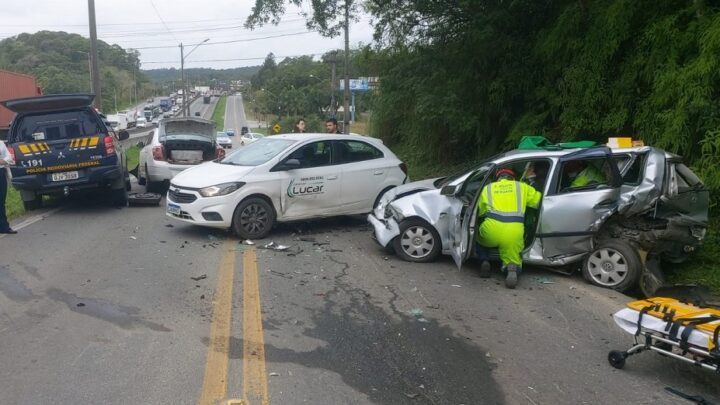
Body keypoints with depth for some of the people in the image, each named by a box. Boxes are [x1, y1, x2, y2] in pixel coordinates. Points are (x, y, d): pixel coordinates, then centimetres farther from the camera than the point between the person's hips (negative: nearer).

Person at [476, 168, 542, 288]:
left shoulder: (487, 188, 21)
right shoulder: (522, 187, 20)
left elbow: (480, 212, 27)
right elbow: (540, 200, 24)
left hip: (492, 229, 0)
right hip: (514, 232, 0)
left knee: (480, 237, 34)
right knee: (512, 259, 19)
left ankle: (484, 262, 11)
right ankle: (512, 268, -16)